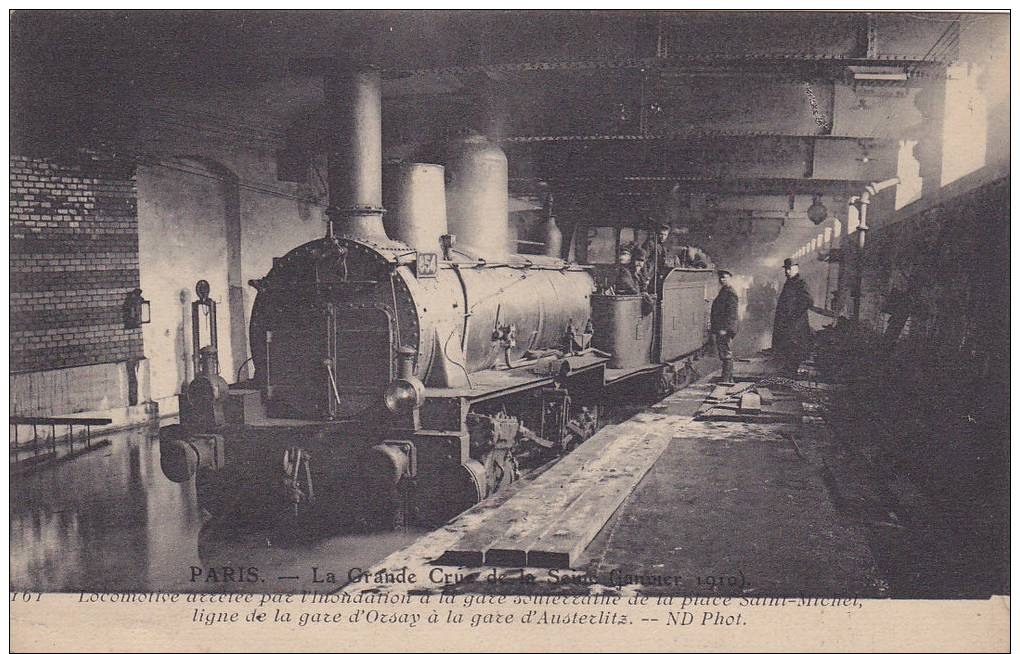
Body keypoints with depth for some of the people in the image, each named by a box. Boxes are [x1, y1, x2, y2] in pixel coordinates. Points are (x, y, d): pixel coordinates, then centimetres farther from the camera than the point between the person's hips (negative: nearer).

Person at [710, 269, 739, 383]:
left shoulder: (730, 293, -11)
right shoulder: (723, 292, 19)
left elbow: (731, 313, -18)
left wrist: (725, 329, -22)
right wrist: (715, 329, 21)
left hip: (725, 329, -10)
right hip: (720, 329, 10)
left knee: (726, 354, -9)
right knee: (725, 354, 13)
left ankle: (726, 379, -8)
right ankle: (729, 379, 19)